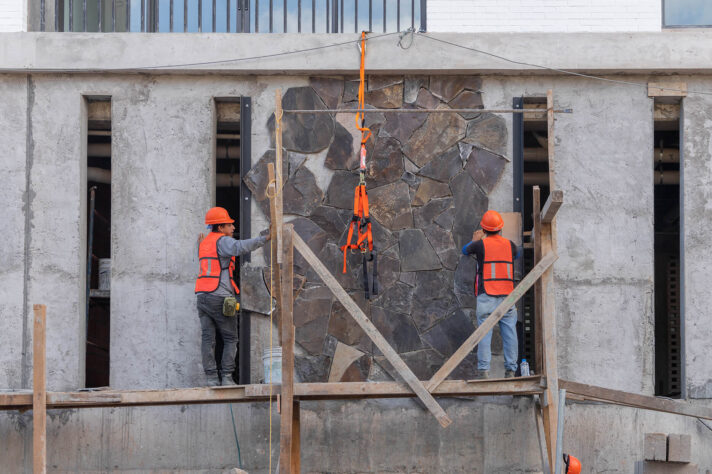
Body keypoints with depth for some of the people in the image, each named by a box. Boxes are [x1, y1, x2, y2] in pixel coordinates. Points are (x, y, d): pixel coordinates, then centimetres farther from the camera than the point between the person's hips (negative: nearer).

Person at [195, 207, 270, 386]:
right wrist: (265, 238, -30)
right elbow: (241, 247, -28)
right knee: (230, 339, 2)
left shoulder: (205, 243, 18)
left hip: (203, 296, 7)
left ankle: (211, 379, -1)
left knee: (208, 339, 3)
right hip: (220, 297, -7)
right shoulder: (223, 240, -7)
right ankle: (227, 378, -4)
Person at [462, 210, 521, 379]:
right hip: (507, 295, 2)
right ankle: (510, 370, 4)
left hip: (486, 295, -2)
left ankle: (484, 369, -8)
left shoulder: (481, 244, 0)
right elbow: (518, 254, 32)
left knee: (484, 333, -2)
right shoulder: (509, 244, 8)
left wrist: (475, 240, 39)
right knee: (509, 332, 4)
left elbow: (465, 250, 20)